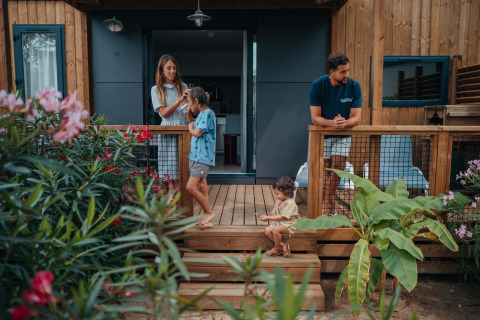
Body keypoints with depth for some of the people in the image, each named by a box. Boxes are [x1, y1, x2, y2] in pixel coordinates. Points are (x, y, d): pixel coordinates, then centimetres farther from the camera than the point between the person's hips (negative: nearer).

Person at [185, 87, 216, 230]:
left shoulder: (208, 113, -14)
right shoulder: (201, 114, 15)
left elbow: (198, 133, -20)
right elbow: (193, 124, 34)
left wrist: (191, 128, 1)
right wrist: (188, 113, 18)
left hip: (202, 157, -10)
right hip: (195, 156, 10)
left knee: (190, 187, -13)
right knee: (202, 188, 11)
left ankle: (209, 212, 2)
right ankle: (207, 220, 17)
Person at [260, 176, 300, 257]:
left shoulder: (290, 203, -18)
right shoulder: (278, 201, 11)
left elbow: (281, 217, -22)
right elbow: (274, 214, 12)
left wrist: (268, 218, -22)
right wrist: (265, 217, -7)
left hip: (289, 225, -9)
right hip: (280, 223, 9)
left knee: (275, 229, -34)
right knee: (267, 230, -14)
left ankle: (277, 249, -9)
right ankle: (282, 245, -9)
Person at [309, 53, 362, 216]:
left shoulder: (354, 86, -11)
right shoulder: (318, 85, -15)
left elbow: (356, 118, -11)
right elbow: (315, 118, -15)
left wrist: (344, 123, -34)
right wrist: (332, 123, -35)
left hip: (344, 134, 1)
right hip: (323, 133, -1)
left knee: (338, 166, -11)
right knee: (327, 168, 0)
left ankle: (326, 203, 2)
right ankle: (332, 204, 16)